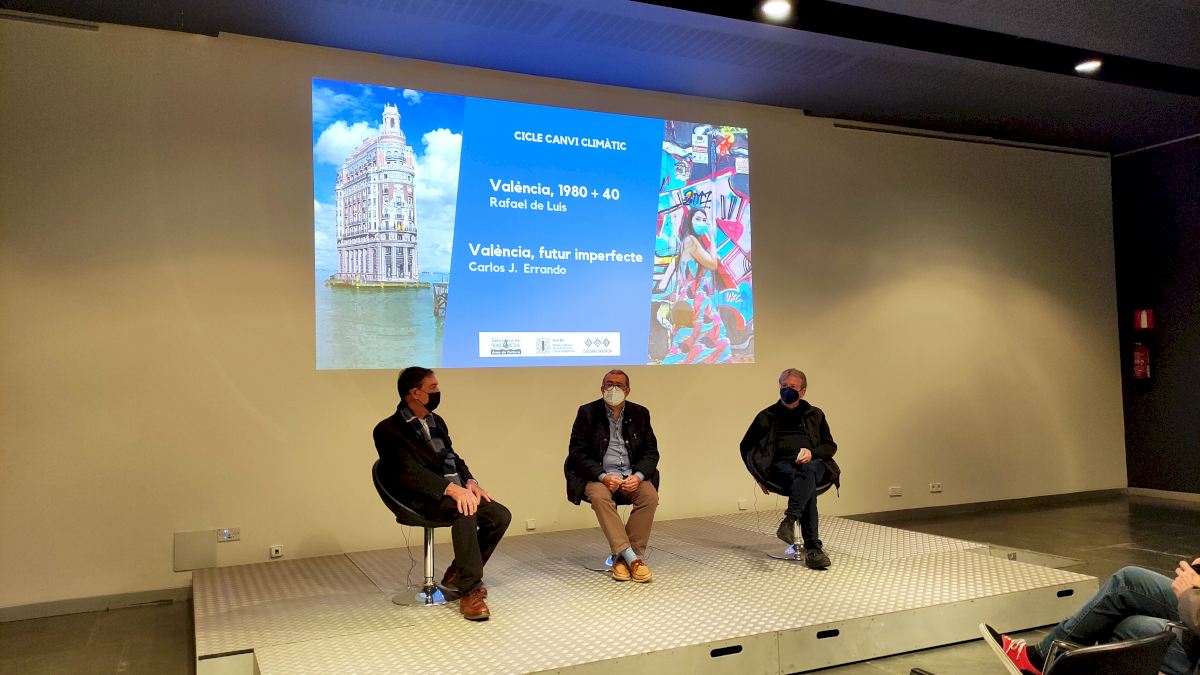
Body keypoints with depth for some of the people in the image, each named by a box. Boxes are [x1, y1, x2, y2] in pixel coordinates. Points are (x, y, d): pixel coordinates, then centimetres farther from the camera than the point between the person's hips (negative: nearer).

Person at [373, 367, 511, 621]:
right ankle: (470, 591, -28)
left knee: (501, 515, -11)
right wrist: (451, 488, -30)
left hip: (456, 490, 8)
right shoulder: (388, 430, -6)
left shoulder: (436, 421, 21)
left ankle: (458, 574, 6)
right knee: (466, 512, -35)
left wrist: (469, 481, -2)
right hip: (423, 498, -8)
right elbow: (408, 470, -19)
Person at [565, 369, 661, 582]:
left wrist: (638, 476, -14)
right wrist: (603, 476, -19)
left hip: (633, 477, 2)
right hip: (599, 476, -2)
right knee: (599, 496, -34)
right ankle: (630, 557, -31)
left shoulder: (640, 413, 8)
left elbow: (651, 451, 7)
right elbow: (577, 453, -4)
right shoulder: (587, 412, 0)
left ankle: (622, 557, -19)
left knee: (650, 496, -27)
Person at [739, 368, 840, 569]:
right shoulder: (767, 416, 20)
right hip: (781, 466, -1)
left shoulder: (815, 414, 24)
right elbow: (746, 446, 24)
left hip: (813, 464, 1)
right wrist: (759, 473, 9)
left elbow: (830, 446, 21)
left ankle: (790, 519, -59)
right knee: (808, 485, -37)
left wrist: (812, 453, -3)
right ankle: (813, 549, -48)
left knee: (808, 471, -41)